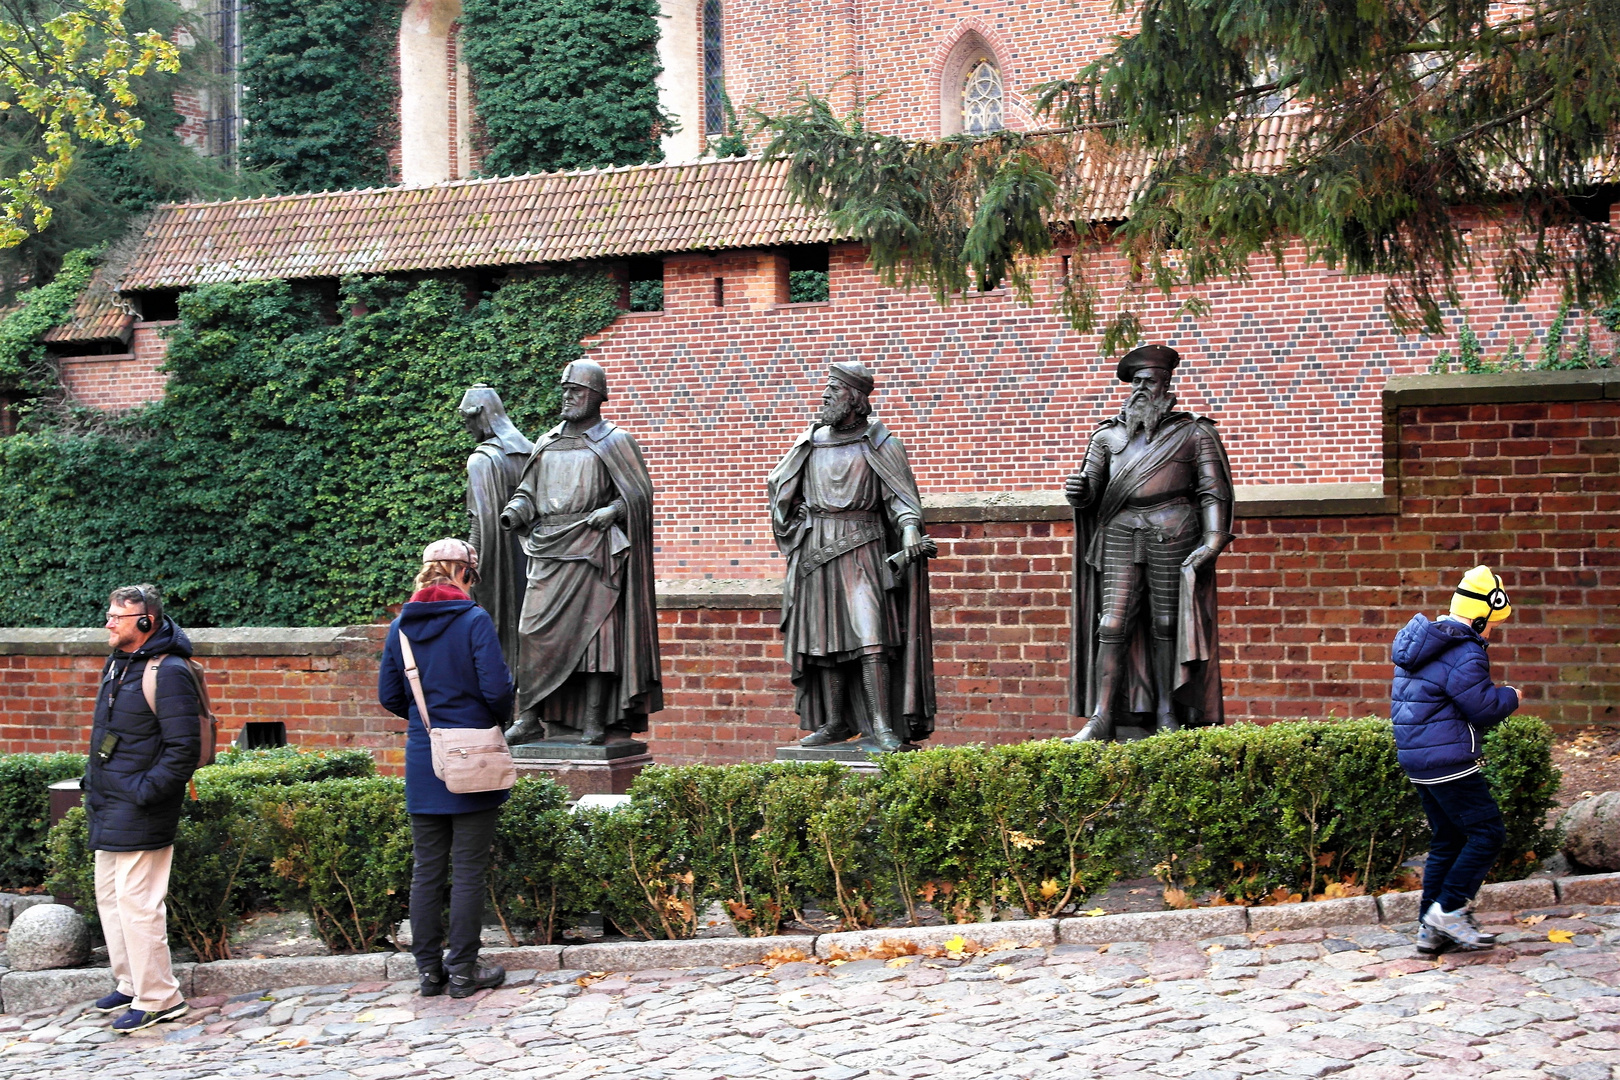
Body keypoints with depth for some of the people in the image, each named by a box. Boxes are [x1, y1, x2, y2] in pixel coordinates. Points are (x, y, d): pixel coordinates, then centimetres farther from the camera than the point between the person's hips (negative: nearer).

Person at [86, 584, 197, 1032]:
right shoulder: (117, 664, 13)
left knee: (136, 902, -8)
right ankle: (132, 984, 28)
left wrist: (144, 792, -21)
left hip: (139, 813, -10)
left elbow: (183, 749, -21)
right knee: (109, 895, 16)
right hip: (107, 809, 10)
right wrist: (95, 785, 17)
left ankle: (159, 998, 0)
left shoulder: (168, 672, -17)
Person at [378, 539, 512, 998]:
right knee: (469, 870, 3)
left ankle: (429, 968, 15)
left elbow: (389, 696, 9)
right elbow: (496, 688, -15)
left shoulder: (402, 625, 5)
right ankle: (462, 970, 7)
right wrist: (498, 719, 6)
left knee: (426, 869, 11)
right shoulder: (473, 620, -11)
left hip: (422, 763, 5)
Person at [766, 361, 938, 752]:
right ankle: (835, 722, 14)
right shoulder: (811, 442, 12)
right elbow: (776, 484, 27)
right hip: (815, 551, 5)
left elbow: (902, 499, -6)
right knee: (825, 638, 7)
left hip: (861, 549, -5)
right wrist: (796, 512, 11)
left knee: (870, 638, -14)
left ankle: (882, 725, -15)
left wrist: (910, 534, -22)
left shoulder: (879, 444, -1)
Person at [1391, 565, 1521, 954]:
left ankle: (1431, 929, 13)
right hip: (1448, 760, -10)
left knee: (1446, 840, 14)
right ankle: (1449, 910, -6)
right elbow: (1485, 708, -17)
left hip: (1418, 759, 10)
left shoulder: (1420, 642, 14)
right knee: (1487, 833, -3)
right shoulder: (1463, 654, -17)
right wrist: (1511, 697, 5)